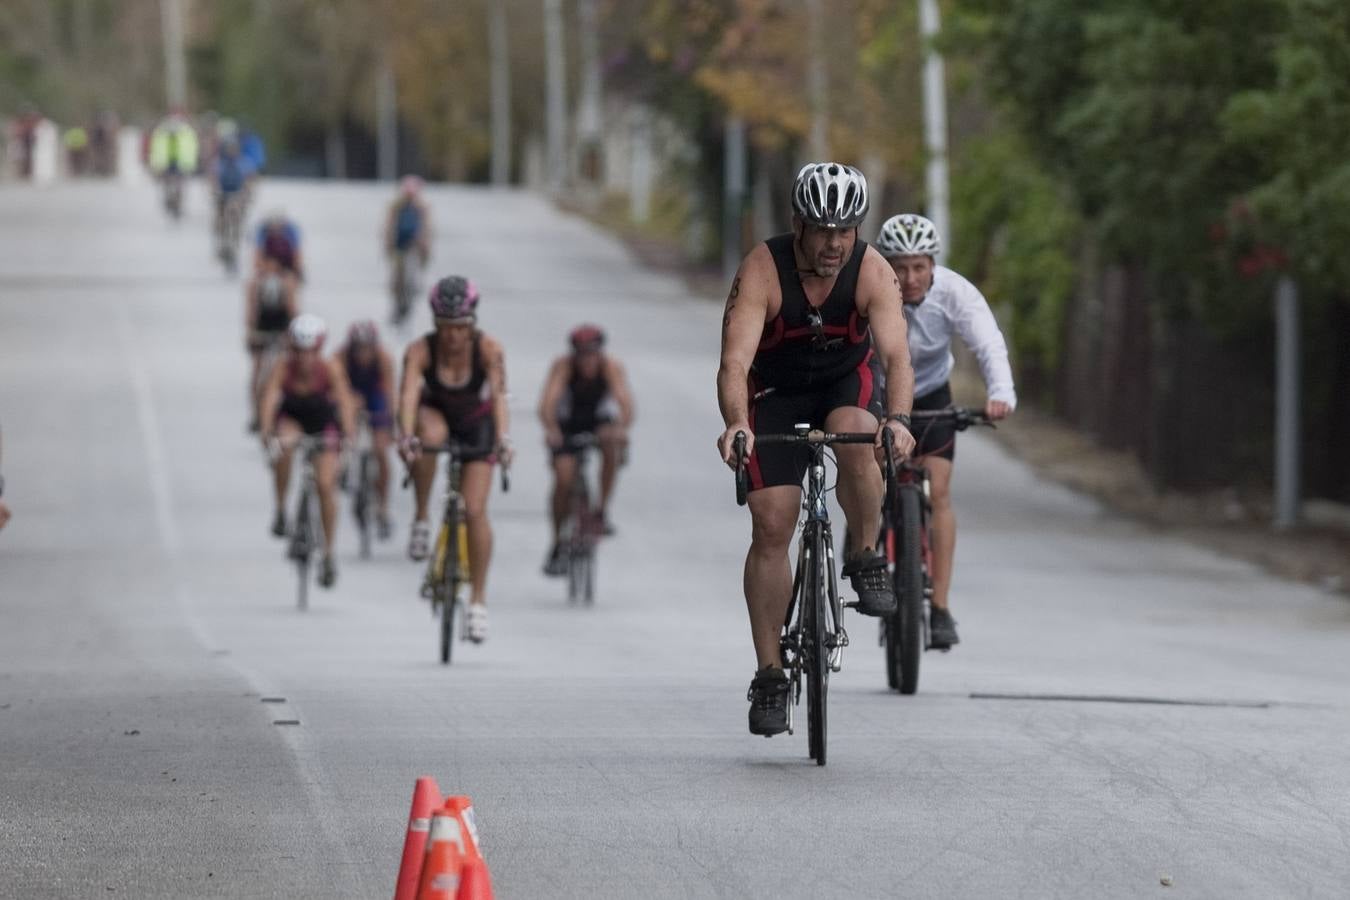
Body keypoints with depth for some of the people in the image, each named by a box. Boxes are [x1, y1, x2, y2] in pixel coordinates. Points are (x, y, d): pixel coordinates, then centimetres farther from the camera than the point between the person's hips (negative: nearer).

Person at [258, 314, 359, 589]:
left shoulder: (330, 368, -27)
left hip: (324, 425, 0)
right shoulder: (283, 369, -26)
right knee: (284, 446, -35)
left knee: (326, 484, -14)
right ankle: (281, 510, -18)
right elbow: (270, 399, -39)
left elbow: (345, 400, -37)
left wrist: (349, 432, -54)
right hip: (292, 421, 0)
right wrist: (266, 432, -56)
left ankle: (328, 554, 2)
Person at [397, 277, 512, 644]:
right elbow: (408, 395, -41)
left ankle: (479, 598, 2)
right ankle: (421, 518, -19)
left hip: (476, 424, 0)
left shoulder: (488, 349, -29)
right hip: (435, 414, 0)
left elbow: (499, 395, -39)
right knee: (430, 435, -38)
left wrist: (503, 439, -55)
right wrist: (406, 437, -58)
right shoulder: (420, 350, -29)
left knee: (475, 510, -11)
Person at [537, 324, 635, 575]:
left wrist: (622, 428, -58)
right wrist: (550, 430, -57)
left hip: (600, 422, 0)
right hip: (568, 424, 0)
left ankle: (603, 509, -20)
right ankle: (558, 546, 0)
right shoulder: (563, 366, -26)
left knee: (611, 444, -34)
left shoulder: (611, 367, -25)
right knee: (563, 480, -16)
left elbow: (625, 401, -38)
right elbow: (548, 402, -38)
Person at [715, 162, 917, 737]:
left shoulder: (872, 272, -25)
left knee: (855, 439, -35)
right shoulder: (763, 271, -29)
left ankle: (866, 558, -10)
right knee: (771, 526, -11)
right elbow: (735, 361, -38)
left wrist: (898, 419, -55)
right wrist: (736, 425, -57)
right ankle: (769, 676, -4)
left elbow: (896, 355, -36)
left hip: (850, 380, 0)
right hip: (777, 391, 0)